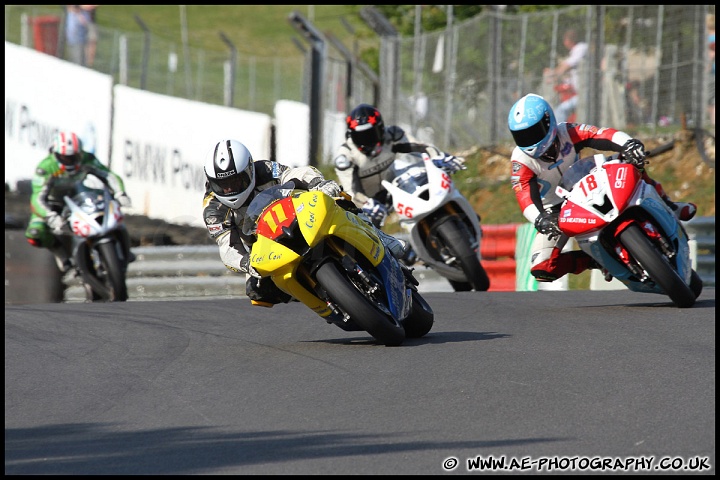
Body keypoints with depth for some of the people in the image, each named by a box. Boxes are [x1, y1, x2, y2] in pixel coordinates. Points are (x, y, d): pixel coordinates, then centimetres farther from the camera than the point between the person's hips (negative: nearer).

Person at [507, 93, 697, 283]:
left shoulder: (567, 133, -19)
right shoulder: (520, 161, -22)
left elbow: (603, 135, -36)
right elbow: (525, 197, -35)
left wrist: (629, 145, -57)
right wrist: (539, 220, -56)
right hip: (556, 212, -1)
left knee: (632, 165, -19)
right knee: (542, 268, -21)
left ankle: (667, 207, 2)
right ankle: (592, 260, 2)